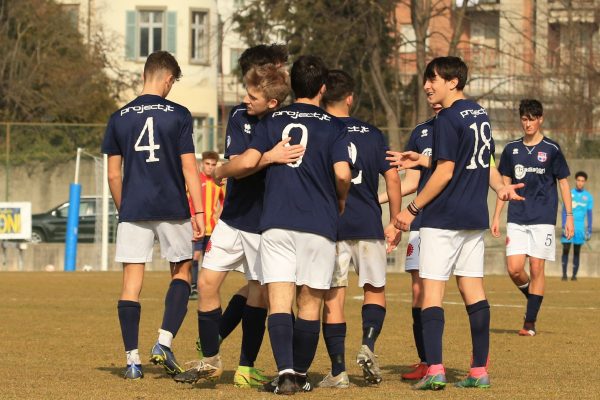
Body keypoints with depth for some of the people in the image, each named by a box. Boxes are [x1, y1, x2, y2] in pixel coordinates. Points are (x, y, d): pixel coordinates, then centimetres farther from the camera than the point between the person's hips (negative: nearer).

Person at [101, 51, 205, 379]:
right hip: (172, 210, -2)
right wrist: (199, 211, -2)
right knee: (181, 272, 15)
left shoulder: (119, 118, 5)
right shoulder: (178, 115, -3)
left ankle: (132, 359, -1)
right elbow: (189, 168, -5)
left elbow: (113, 175, 8)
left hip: (133, 210, 2)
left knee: (131, 282, 3)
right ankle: (164, 343, 0)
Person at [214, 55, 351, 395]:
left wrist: (220, 172, 16)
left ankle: (286, 372, -20)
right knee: (310, 303, 9)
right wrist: (341, 202, 11)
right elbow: (342, 174, -9)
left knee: (279, 301, -5)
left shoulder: (273, 121, 8)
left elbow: (249, 161, -3)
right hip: (319, 225, 0)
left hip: (277, 223, 1)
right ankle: (301, 375, 14)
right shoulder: (334, 126, 3)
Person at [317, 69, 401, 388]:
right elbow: (392, 178, 5)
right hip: (368, 225, 1)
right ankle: (368, 346, -8)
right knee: (375, 290, 16)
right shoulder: (372, 134, 6)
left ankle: (338, 371, -1)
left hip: (329, 227, -1)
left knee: (333, 298, 2)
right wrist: (395, 223, 12)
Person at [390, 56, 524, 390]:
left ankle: (435, 370, -17)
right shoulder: (480, 114, 12)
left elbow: (445, 173, -15)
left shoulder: (448, 119, -13)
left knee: (432, 289, -7)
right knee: (473, 288, 9)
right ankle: (480, 371, 8)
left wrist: (412, 209, -11)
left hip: (443, 218, -8)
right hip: (475, 217, 8)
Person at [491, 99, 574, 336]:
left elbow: (563, 183, 5)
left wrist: (569, 216, -1)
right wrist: (496, 217, 10)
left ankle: (530, 322, 1)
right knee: (514, 269, -8)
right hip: (517, 218, 3)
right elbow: (505, 184, 14)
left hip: (543, 218, -3)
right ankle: (532, 300, 20)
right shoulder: (512, 149, 9)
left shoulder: (551, 149, 0)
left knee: (537, 269, -5)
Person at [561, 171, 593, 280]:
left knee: (577, 251, 1)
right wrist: (564, 226, -6)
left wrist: (589, 230, 3)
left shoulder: (588, 197, 6)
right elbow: (564, 211, 3)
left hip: (580, 228, 0)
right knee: (566, 249, -7)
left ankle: (574, 274, 6)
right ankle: (564, 273, -3)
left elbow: (589, 214, 8)